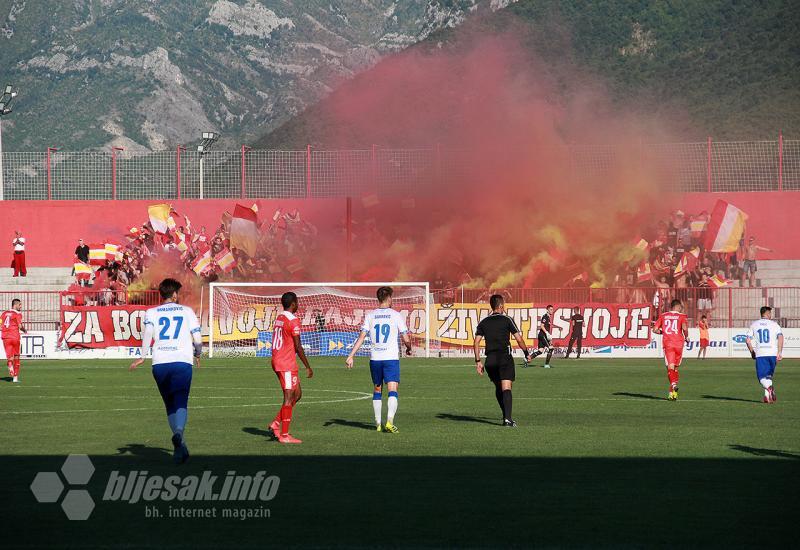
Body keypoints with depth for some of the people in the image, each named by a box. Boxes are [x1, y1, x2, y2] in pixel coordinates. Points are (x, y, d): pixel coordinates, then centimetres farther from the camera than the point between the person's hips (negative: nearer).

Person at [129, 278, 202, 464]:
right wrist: (198, 354, 27)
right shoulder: (187, 311, 13)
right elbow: (198, 340, 8)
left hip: (160, 364, 2)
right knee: (181, 403, -10)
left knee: (170, 405, 13)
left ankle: (180, 445, 6)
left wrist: (142, 356, -8)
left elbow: (148, 332, -7)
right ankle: (178, 432, -39)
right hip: (182, 362, -2)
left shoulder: (151, 312, 14)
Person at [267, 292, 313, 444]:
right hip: (287, 364, -9)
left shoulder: (278, 319, 13)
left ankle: (276, 423, 11)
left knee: (297, 394, 16)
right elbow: (298, 347, -15)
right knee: (289, 398, -5)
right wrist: (308, 367, -10)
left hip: (277, 361, 9)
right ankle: (284, 435, -5)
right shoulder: (293, 321, -14)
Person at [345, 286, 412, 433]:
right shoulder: (396, 315, -2)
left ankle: (378, 423, 19)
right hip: (391, 357, -3)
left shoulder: (370, 316, 4)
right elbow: (406, 339, 0)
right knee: (392, 391, -7)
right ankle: (389, 421, -25)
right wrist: (409, 349, 22)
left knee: (377, 391, 16)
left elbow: (361, 337, -3)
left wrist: (351, 356, -2)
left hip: (375, 358, 3)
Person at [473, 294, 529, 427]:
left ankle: (506, 415, 27)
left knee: (498, 388, 21)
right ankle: (508, 419, -24)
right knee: (506, 388, -10)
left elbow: (476, 343, 5)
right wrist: (527, 354, 11)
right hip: (505, 357, -4)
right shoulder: (507, 320, 0)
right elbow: (519, 339, -2)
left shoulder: (483, 323, 10)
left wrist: (478, 361, 9)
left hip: (490, 359, 4)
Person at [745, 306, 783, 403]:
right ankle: (767, 395, 12)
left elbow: (748, 340, 6)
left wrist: (752, 352, 18)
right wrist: (779, 352, -7)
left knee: (762, 377, -2)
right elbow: (780, 337, -8)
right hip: (773, 353, 0)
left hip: (760, 354, 0)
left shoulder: (754, 324, 11)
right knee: (768, 376, 17)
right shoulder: (774, 324, 6)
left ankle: (769, 387, -31)